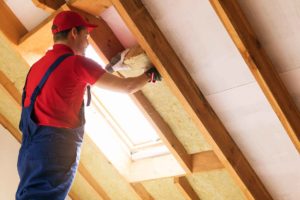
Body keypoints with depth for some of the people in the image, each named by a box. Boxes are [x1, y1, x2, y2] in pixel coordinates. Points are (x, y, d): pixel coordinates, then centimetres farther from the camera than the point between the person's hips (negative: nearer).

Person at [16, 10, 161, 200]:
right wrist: (150, 75, 24)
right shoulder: (77, 62, 0)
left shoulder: (37, 66, 22)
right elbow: (127, 87, 4)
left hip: (31, 149, 8)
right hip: (54, 148, -8)